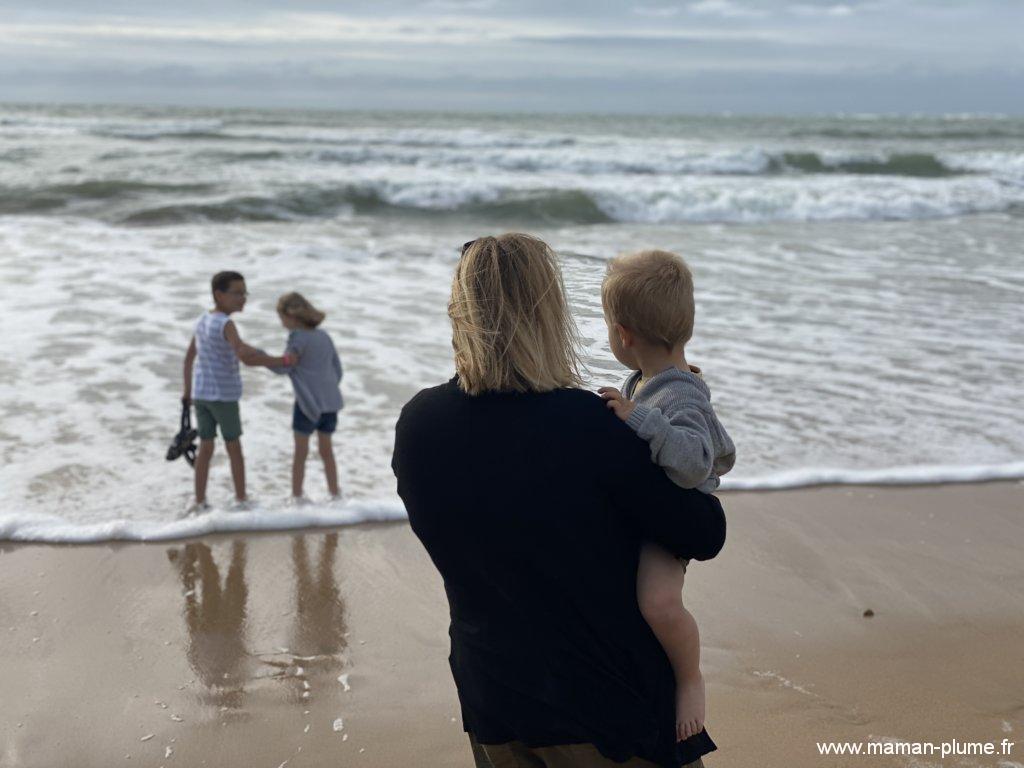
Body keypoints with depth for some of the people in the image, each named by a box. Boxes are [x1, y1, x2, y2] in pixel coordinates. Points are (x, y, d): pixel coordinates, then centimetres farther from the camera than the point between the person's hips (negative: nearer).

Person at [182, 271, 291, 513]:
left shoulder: (202, 320, 8)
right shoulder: (226, 324, -17)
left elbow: (188, 358, 17)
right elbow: (246, 357, -31)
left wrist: (187, 392, 26)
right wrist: (283, 361, -25)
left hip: (201, 395, 6)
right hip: (224, 396, -6)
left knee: (205, 448, 10)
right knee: (234, 448, 6)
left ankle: (199, 502, 9)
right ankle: (241, 499, 14)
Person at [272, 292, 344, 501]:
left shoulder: (299, 337, -8)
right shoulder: (323, 335, 12)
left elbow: (283, 367, -12)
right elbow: (337, 369, 14)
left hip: (309, 402, -6)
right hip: (331, 401, 6)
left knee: (300, 451, 6)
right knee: (326, 449, 17)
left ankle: (296, 496, 10)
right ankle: (335, 494, 21)